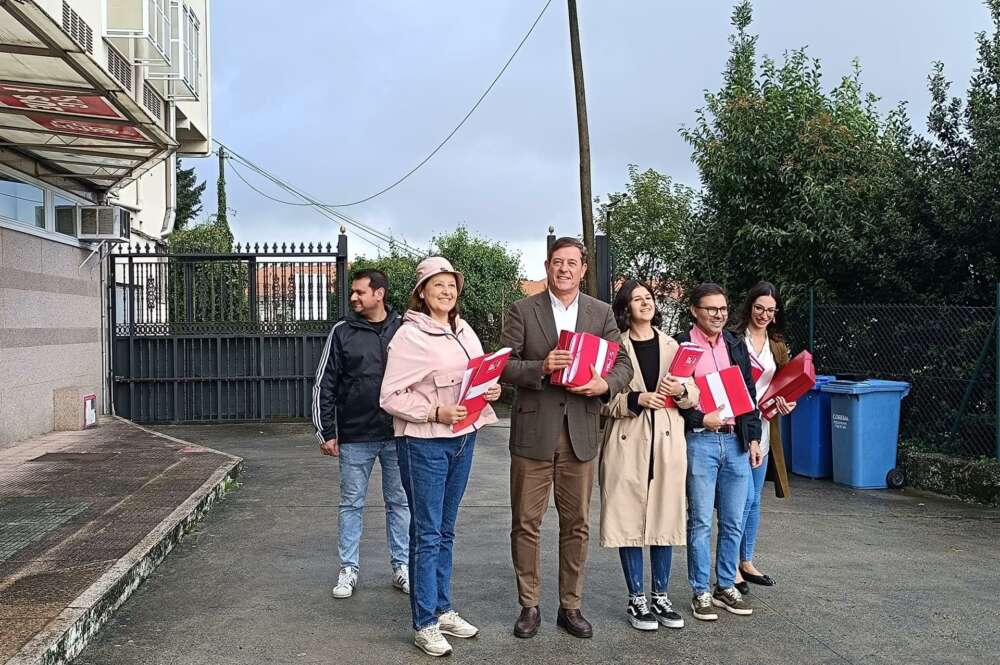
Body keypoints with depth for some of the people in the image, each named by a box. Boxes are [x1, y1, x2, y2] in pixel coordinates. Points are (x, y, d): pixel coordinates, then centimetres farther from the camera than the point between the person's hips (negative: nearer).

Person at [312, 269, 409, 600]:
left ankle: (401, 566, 22)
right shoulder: (343, 331, 0)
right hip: (355, 436, 0)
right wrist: (325, 432, -3)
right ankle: (349, 569, 20)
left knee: (399, 502, 10)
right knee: (351, 504, 8)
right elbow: (324, 384, 1)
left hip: (398, 435, 1)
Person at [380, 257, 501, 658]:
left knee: (445, 531, 16)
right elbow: (391, 397, -13)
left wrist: (491, 390, -2)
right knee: (426, 534, 1)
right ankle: (425, 625, 12)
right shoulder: (409, 336, -11)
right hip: (424, 442, -7)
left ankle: (442, 610, 29)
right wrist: (436, 413, -23)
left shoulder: (465, 332, 10)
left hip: (463, 438, 7)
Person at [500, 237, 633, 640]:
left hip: (581, 432, 2)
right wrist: (541, 368, -21)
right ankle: (529, 606, 19)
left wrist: (605, 384, -14)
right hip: (533, 430, -2)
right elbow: (504, 365, -4)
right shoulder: (522, 310, 1)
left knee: (576, 524, 10)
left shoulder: (601, 313, 8)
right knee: (526, 523, 5)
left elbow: (623, 364, 7)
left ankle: (570, 606, 24)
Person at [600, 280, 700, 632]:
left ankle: (660, 596, 21)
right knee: (629, 519, 1)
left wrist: (681, 391, -10)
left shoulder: (671, 345, 11)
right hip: (628, 442, -3)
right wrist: (635, 400, -18)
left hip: (667, 443, 4)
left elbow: (694, 395, 11)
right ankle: (636, 599, 15)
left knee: (665, 519, 8)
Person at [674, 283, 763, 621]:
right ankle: (701, 592, 13)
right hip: (699, 441, -5)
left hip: (736, 441, 5)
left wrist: (753, 437, 10)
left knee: (733, 522, 10)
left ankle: (726, 587, 23)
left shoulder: (735, 345, 12)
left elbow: (749, 394, 15)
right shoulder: (681, 346, -4)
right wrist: (701, 420, -14)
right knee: (700, 521, 1)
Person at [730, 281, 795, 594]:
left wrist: (788, 402, -4)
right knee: (744, 497, -8)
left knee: (754, 500, 13)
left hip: (764, 427, 6)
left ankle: (747, 562, 25)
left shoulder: (777, 344, 13)